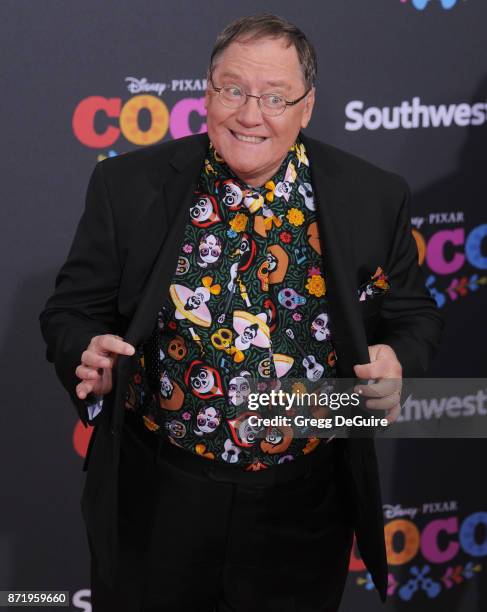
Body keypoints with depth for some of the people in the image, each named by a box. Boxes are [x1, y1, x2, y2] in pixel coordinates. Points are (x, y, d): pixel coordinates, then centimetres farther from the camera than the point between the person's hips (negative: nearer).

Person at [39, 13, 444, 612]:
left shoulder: (373, 197, -4)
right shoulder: (128, 185, -6)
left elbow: (412, 316, 6)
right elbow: (71, 311, 0)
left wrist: (395, 361, -16)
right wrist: (88, 355, -22)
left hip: (304, 511, 1)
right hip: (154, 498, 0)